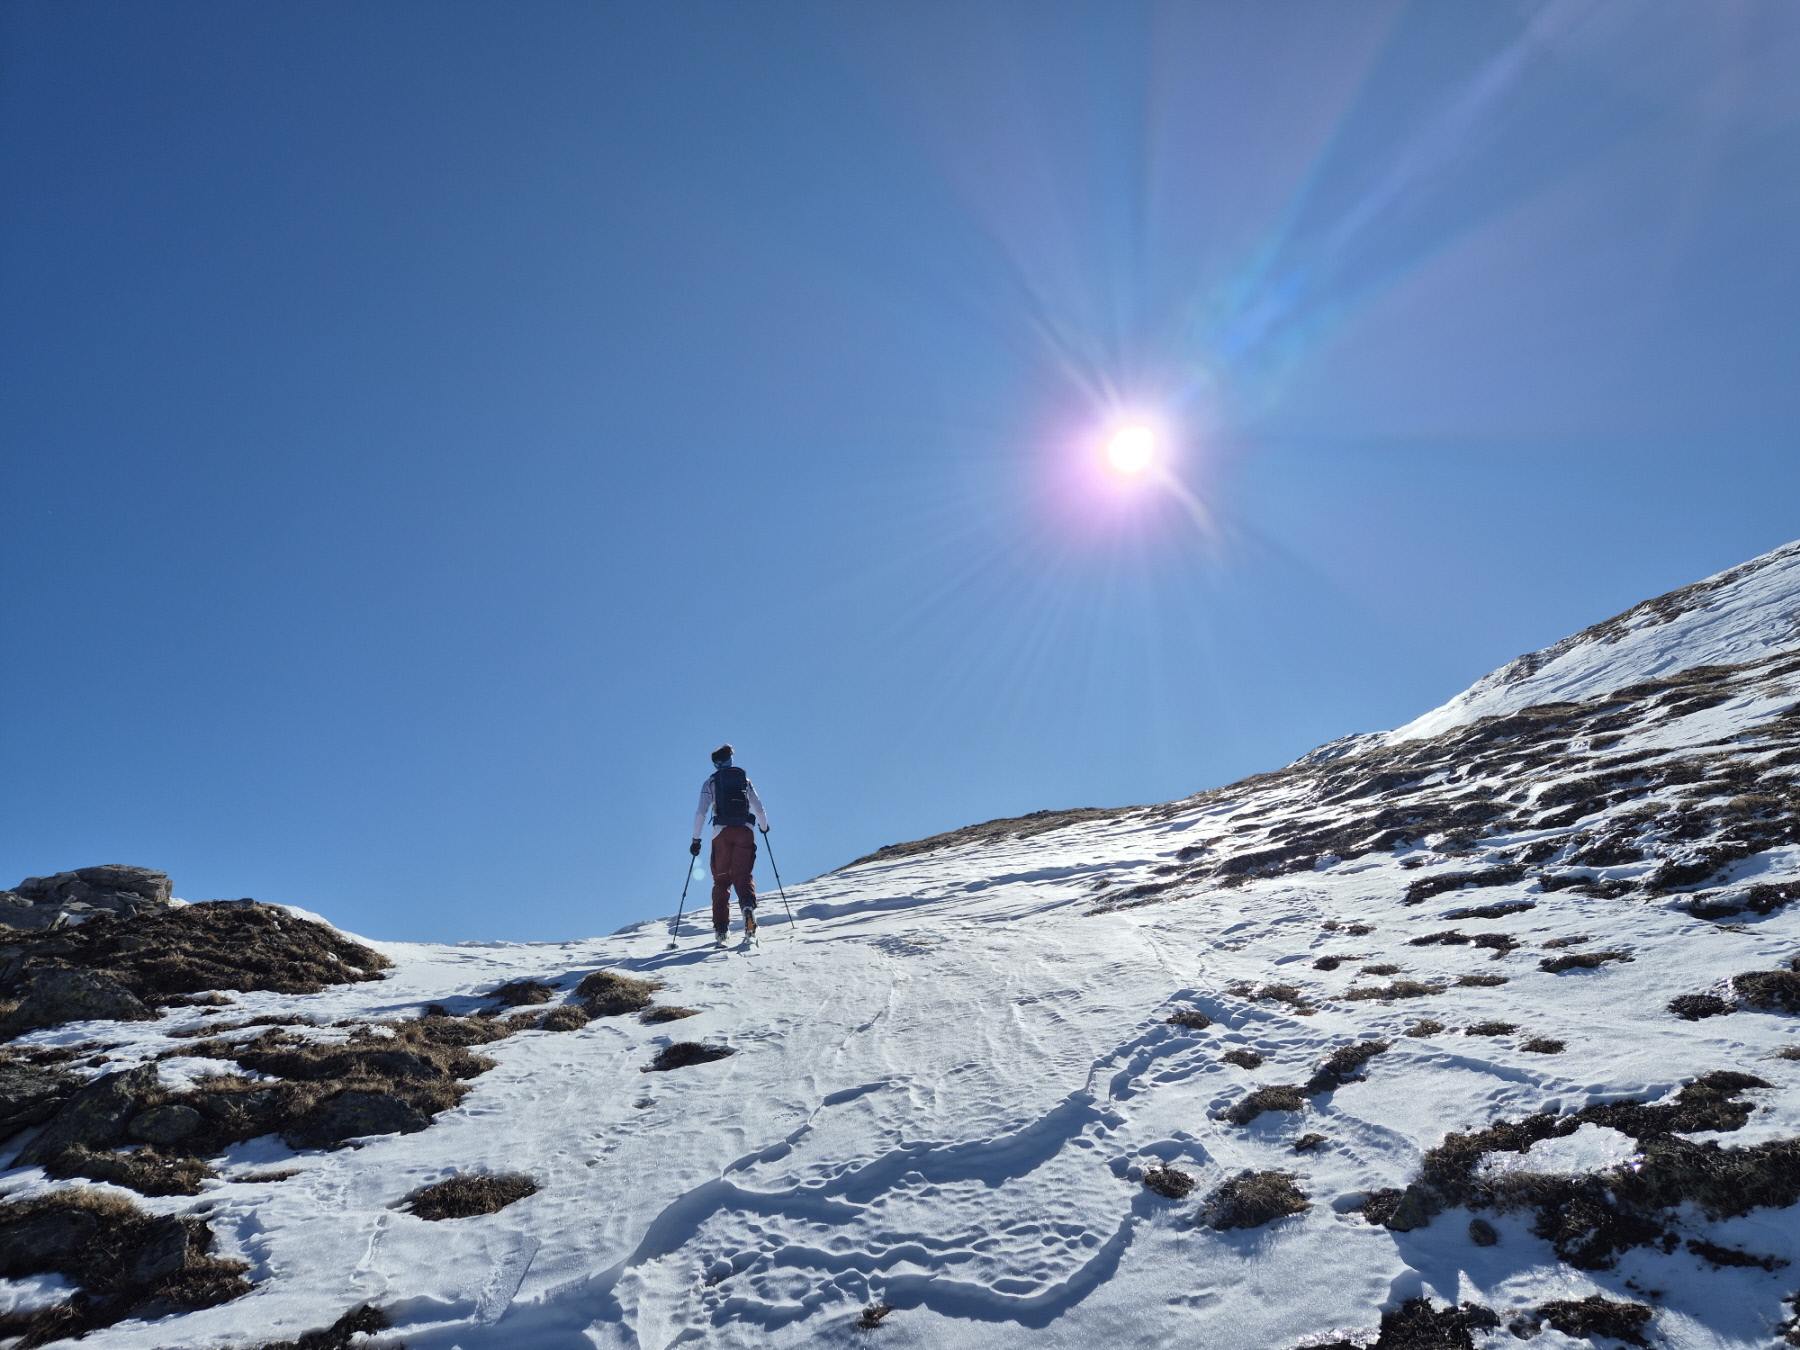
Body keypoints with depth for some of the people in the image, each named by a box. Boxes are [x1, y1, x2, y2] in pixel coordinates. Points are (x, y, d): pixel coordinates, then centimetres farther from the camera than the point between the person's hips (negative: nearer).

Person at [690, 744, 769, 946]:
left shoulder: (710, 783, 8)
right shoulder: (744, 779, 13)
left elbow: (701, 813, -1)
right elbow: (759, 809, 10)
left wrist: (696, 839, 4)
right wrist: (764, 827, 27)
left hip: (722, 832, -1)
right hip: (745, 831, 1)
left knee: (721, 879, 6)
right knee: (744, 875, 3)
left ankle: (721, 927, -5)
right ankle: (748, 905, -29)